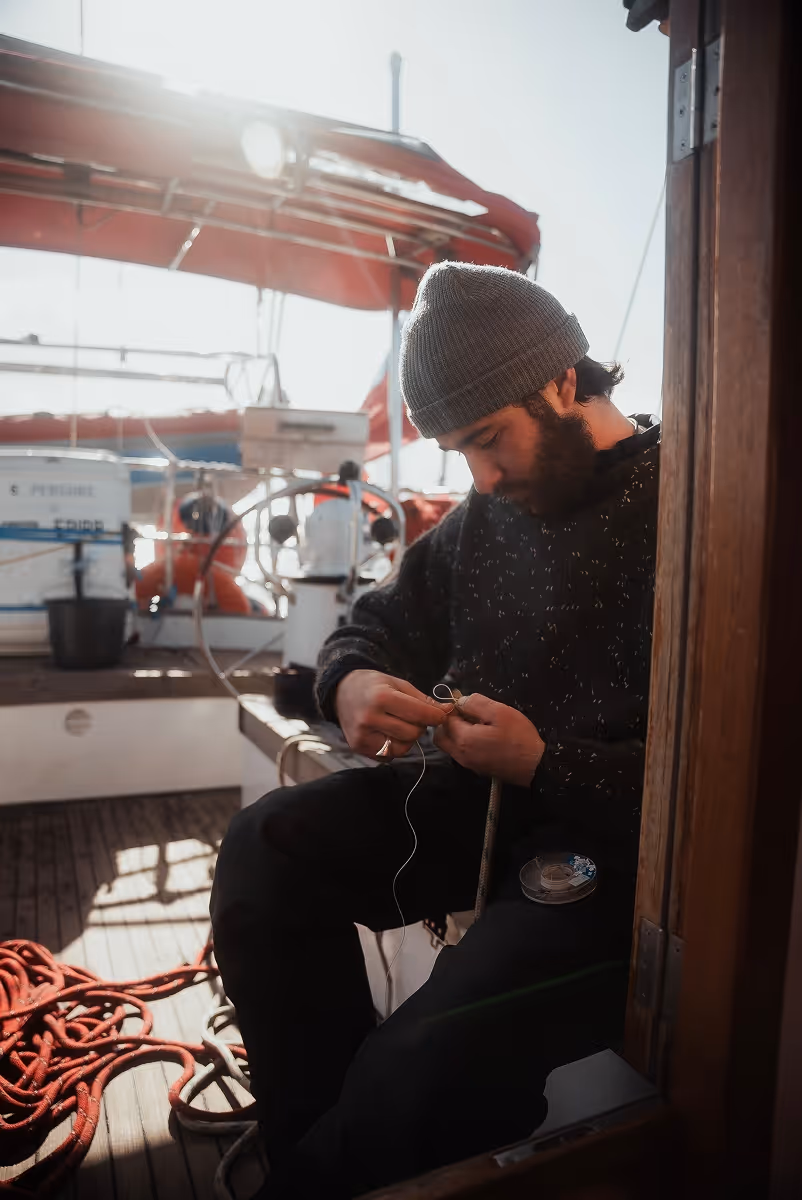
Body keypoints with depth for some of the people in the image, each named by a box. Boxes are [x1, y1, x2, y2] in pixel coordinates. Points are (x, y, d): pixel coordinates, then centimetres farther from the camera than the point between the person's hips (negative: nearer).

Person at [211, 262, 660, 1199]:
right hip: (478, 803, 7)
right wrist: (351, 681, -8)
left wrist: (543, 764, -22)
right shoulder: (488, 514, 7)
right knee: (266, 846, -11)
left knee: (427, 1066, -28)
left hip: (612, 842, -6)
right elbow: (380, 622, 15)